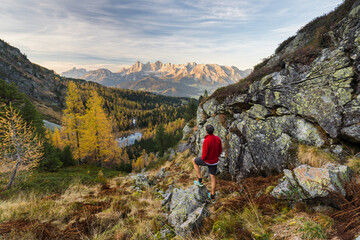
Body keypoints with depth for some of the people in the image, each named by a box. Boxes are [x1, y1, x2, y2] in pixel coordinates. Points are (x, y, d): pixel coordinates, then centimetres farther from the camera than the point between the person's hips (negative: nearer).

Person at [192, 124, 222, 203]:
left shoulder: (206, 141, -30)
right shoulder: (218, 138, -9)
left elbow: (204, 154, -26)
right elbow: (220, 150, 3)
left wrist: (202, 158, -3)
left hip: (206, 160, -5)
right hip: (215, 161, 6)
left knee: (194, 161, 25)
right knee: (212, 177, 20)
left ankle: (200, 180, 25)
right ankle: (212, 197, 31)